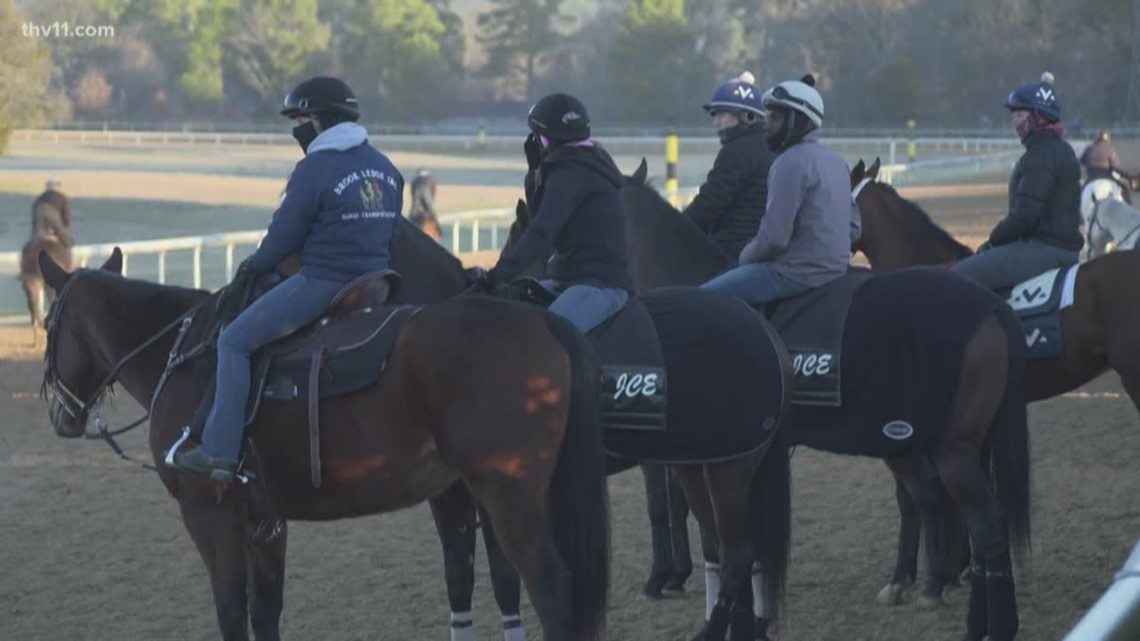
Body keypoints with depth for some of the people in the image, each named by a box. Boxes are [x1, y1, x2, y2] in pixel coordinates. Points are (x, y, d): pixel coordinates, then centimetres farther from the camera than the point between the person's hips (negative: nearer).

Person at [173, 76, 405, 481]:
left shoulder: (314, 169, -12)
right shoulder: (387, 170, 12)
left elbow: (283, 237, -9)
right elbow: (392, 233, 18)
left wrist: (251, 269, 7)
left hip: (321, 282, -8)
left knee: (235, 341, -1)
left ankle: (219, 452, -8)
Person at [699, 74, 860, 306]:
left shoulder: (791, 163, -17)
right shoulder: (835, 160, 13)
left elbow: (774, 237, -20)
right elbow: (854, 226, 19)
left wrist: (745, 258, -3)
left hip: (797, 274, -10)